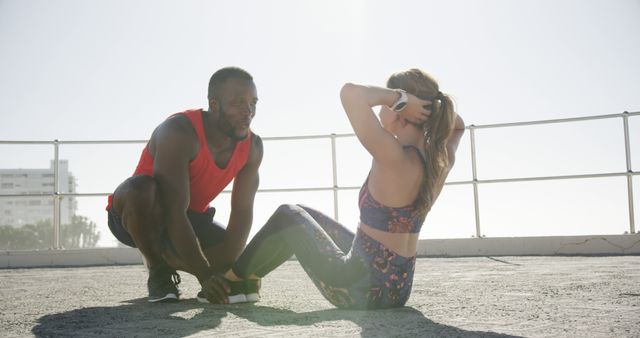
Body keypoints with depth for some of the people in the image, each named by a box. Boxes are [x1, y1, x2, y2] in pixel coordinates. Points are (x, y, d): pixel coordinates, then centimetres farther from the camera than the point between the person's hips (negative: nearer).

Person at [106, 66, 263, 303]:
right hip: (136, 216, -6)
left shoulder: (253, 147, -11)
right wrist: (204, 275, -39)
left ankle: (165, 256, 15)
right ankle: (157, 270, -13)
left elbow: (242, 212, -11)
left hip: (190, 218, 6)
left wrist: (229, 268, -25)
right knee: (141, 188, -39)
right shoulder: (179, 132, -31)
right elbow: (174, 212, -36)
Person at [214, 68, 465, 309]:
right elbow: (457, 125, 22)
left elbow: (351, 93, -36)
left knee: (288, 217, 12)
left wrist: (401, 97, -23)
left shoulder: (395, 159, -26)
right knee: (304, 215, 24)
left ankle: (228, 279, 28)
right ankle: (247, 276, 41)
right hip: (399, 286, 8)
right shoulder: (442, 159, -3)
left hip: (363, 290, -8)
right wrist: (436, 107, 2)